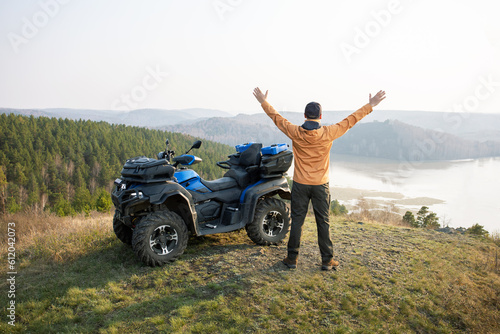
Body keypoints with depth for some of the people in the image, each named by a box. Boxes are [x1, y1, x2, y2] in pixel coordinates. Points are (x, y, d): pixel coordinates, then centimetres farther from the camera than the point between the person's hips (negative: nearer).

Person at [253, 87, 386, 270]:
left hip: (300, 184, 1)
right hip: (321, 185, 0)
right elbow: (350, 121, -2)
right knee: (323, 222, 9)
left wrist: (263, 102, 18)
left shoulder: (295, 132, -9)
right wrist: (370, 105, 7)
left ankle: (292, 258, 18)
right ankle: (327, 260, 17)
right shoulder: (328, 133, -11)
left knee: (297, 221, 9)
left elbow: (277, 118, 4)